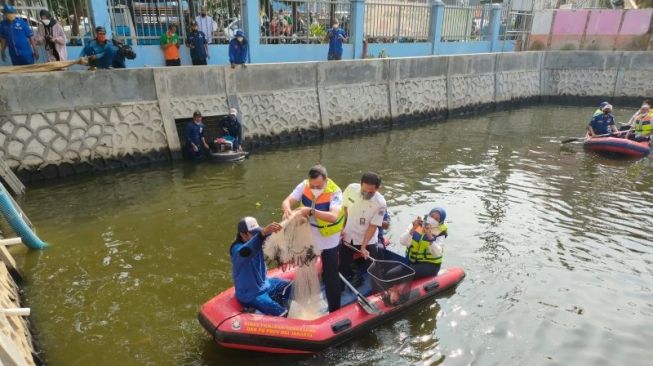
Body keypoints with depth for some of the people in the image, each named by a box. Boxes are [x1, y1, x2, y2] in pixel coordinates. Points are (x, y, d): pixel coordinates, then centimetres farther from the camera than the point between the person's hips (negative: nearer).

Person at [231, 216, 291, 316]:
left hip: (265, 284, 8)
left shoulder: (256, 240, -4)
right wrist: (263, 233, -64)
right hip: (251, 295, -8)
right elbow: (245, 252, -50)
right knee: (282, 314, -18)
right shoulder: (237, 249, -25)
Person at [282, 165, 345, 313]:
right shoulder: (304, 186, -16)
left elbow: (333, 216, -43)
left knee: (330, 275, 3)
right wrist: (287, 210, -44)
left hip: (328, 240, -5)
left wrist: (311, 211, -54)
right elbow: (287, 201, -21)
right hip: (308, 237, 5)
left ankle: (335, 310, 21)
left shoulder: (335, 192, -29)